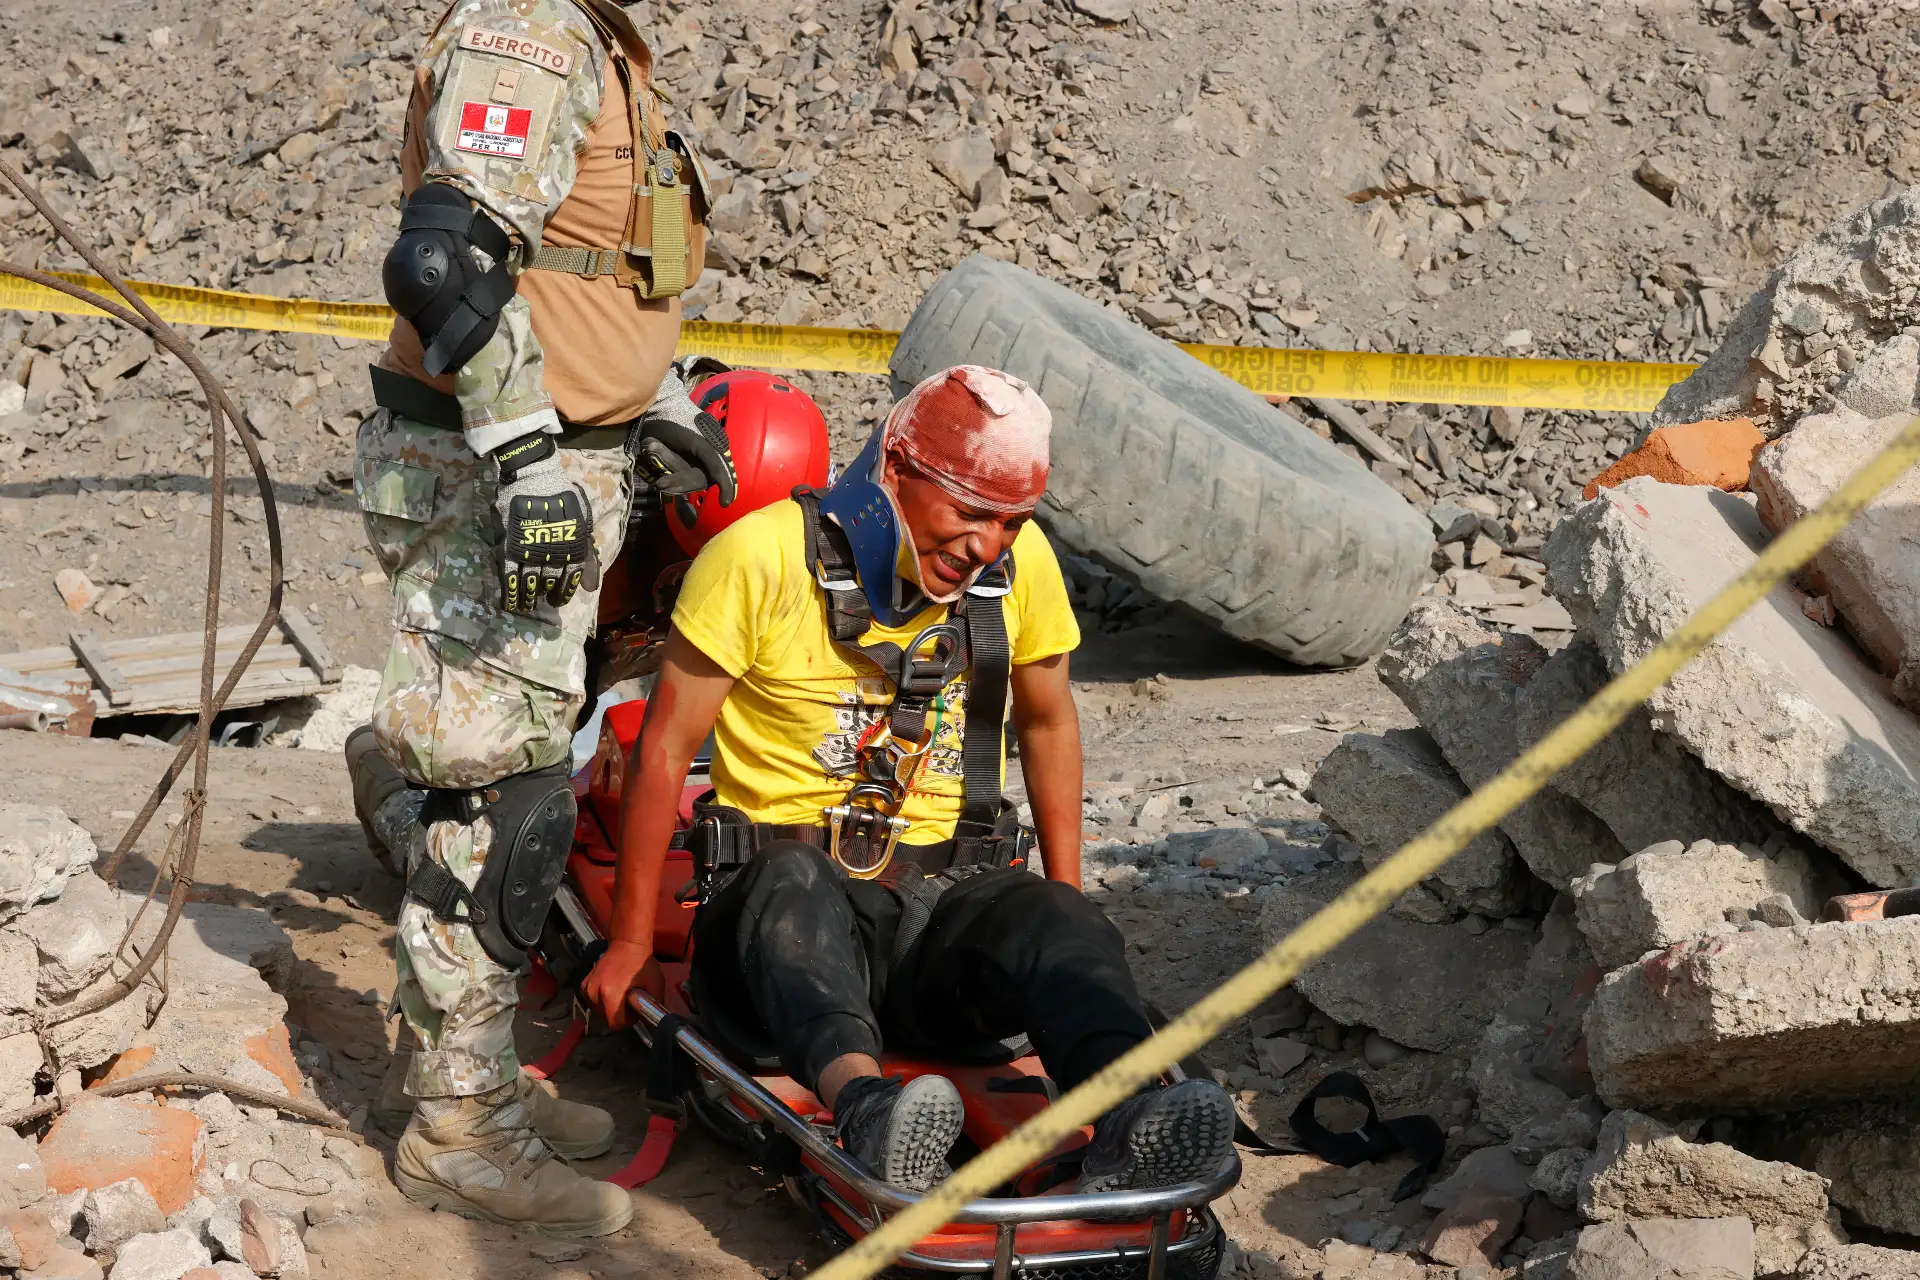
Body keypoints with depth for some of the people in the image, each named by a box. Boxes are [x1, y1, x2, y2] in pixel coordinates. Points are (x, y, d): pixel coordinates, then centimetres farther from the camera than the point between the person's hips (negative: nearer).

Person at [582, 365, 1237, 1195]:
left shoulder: (1021, 561, 6)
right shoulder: (764, 554, -7)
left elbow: (1048, 723, 22)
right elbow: (665, 748, -2)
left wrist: (1067, 912, 18)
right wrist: (631, 945, 0)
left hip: (943, 896, 3)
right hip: (776, 908, -3)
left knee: (1051, 921, -31)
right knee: (798, 881, -39)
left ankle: (1125, 1125, -60)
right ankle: (863, 1103, -66)